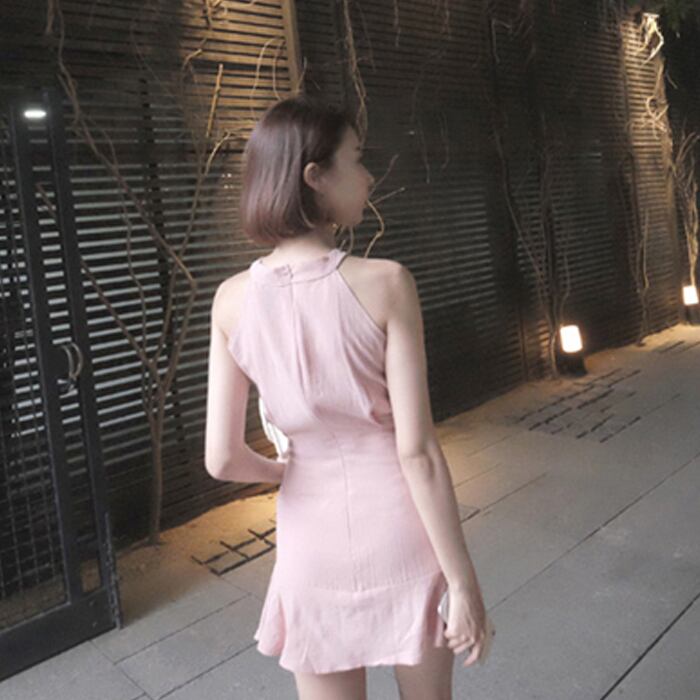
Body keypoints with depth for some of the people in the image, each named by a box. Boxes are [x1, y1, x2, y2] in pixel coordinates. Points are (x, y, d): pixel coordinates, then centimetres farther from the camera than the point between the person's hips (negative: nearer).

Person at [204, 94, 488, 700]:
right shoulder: (385, 283, -17)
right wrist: (464, 582, -8)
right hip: (399, 531, -2)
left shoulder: (233, 299, -8)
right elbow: (417, 450, -17)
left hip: (312, 535, 2)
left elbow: (223, 459, -8)